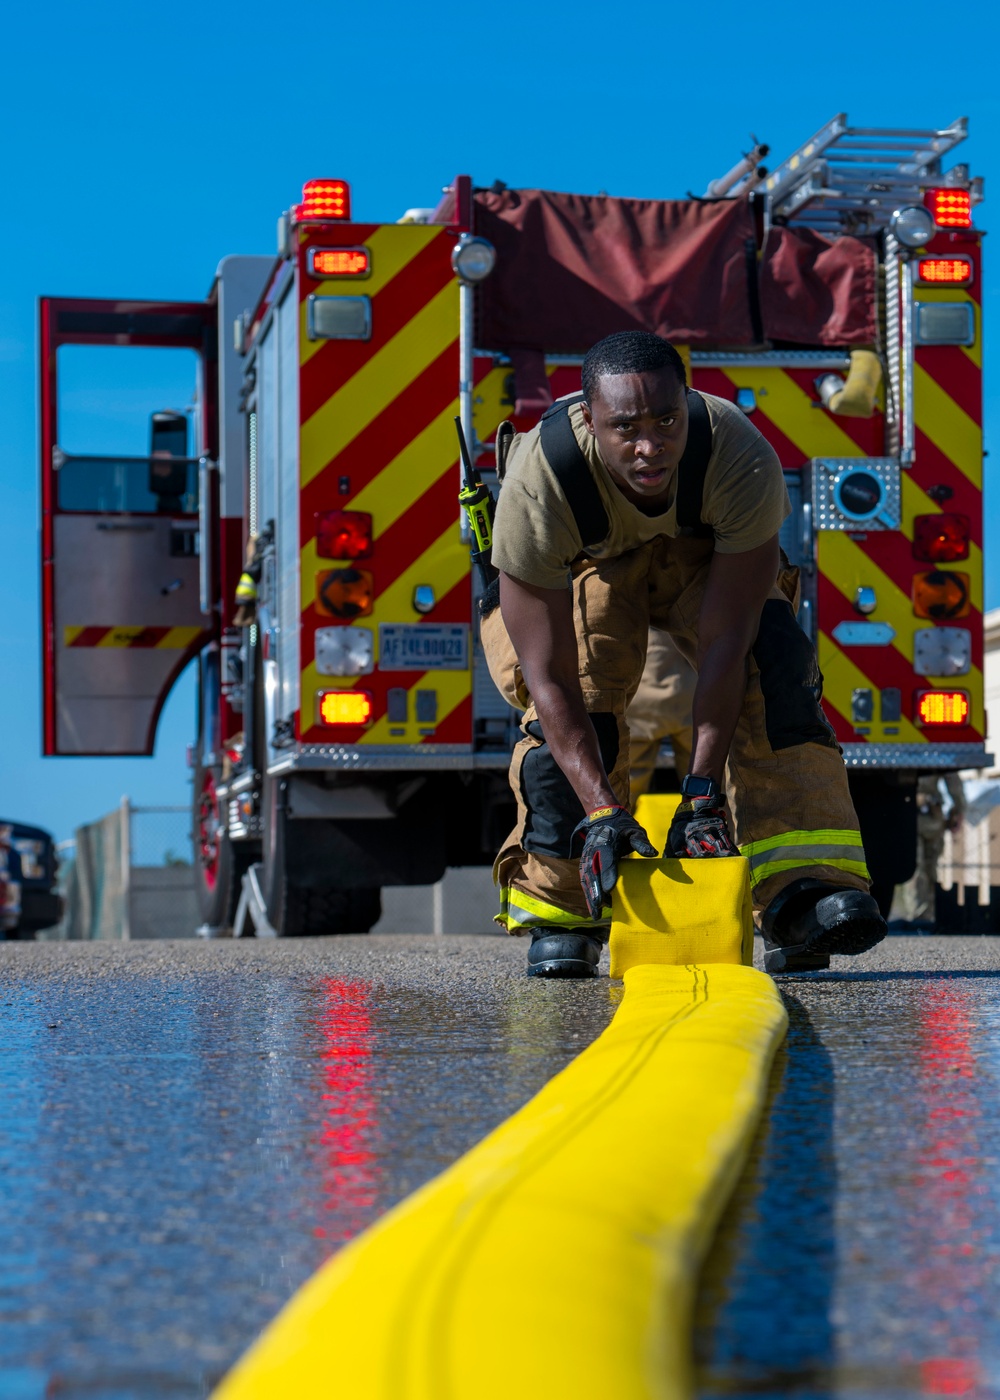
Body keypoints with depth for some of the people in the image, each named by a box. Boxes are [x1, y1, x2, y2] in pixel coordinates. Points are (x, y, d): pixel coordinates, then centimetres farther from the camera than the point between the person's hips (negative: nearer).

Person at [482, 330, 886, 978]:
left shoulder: (743, 462, -39)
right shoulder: (539, 482, -39)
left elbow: (725, 639, -35)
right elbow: (548, 676, -37)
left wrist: (703, 793, -41)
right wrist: (601, 811, -47)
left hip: (705, 552, 1)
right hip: (579, 564, -1)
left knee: (776, 663, -27)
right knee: (577, 713, -25)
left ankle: (805, 890, -31)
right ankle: (557, 911, -6)